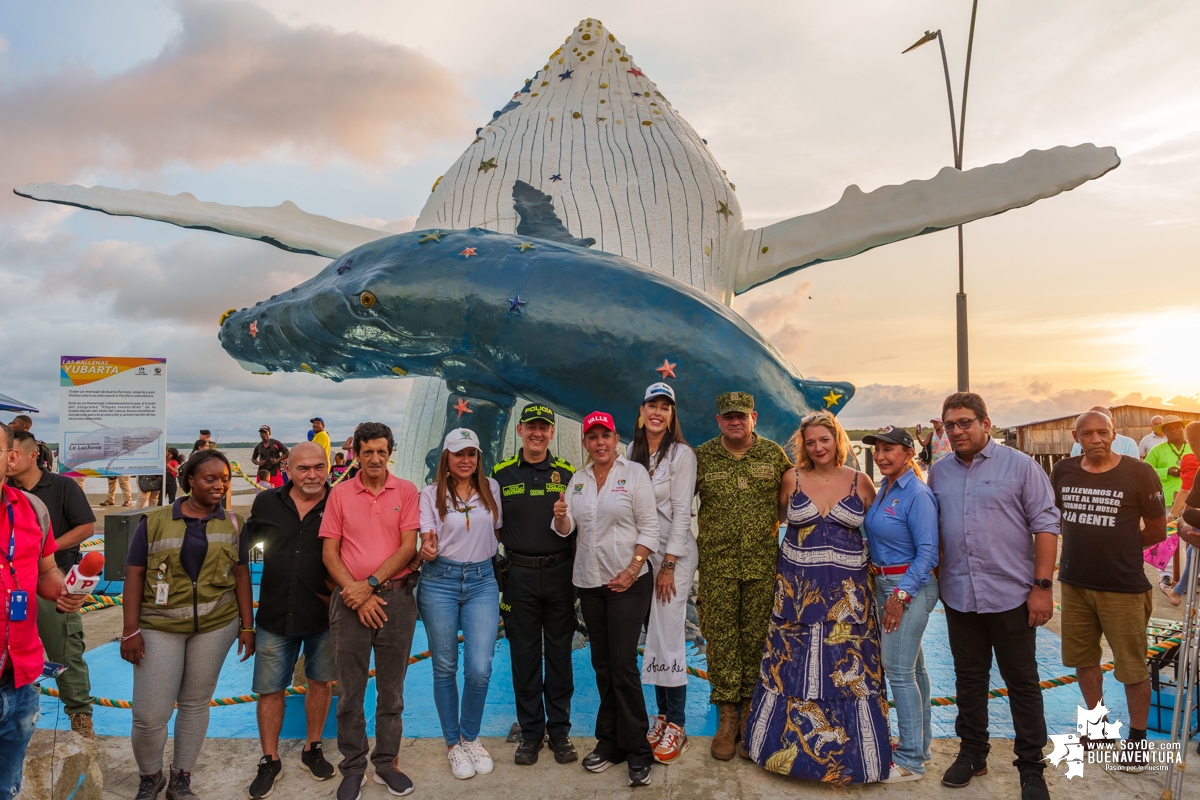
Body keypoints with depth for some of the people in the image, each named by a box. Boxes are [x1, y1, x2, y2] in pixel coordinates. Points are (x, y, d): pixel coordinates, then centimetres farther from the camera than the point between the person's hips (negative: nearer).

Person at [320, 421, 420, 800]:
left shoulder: (406, 492, 0)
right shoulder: (340, 493, 2)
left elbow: (408, 546, -5)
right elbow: (330, 553, 0)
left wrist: (370, 584, -13)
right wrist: (357, 594, -10)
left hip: (397, 597, 0)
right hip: (351, 600, 0)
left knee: (392, 689, 10)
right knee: (350, 690, 8)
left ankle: (387, 762, 25)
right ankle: (353, 768, 22)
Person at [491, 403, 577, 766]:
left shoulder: (567, 473, 4)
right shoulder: (501, 474, 3)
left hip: (560, 573, 0)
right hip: (519, 575, 0)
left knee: (559, 653, 9)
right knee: (524, 654, 8)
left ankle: (559, 729, 22)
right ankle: (530, 732, 22)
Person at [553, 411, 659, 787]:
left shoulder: (634, 473, -5)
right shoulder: (578, 479, 10)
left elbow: (648, 527, -8)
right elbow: (566, 528, 6)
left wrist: (632, 569, -16)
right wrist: (560, 515, -16)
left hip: (627, 582, -5)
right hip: (589, 582, 5)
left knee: (623, 665, -6)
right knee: (602, 664, 12)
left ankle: (636, 751, 7)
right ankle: (609, 743, 24)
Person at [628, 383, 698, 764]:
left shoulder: (682, 454, -9)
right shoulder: (633, 452, 8)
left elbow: (681, 513, -12)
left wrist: (669, 566, -13)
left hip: (675, 554, -5)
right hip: (643, 553, 5)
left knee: (669, 637, -5)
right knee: (652, 636, 9)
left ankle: (676, 726, 7)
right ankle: (661, 714, 21)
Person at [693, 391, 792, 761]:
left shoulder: (774, 454, 2)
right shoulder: (701, 457, 0)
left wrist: (780, 535, 6)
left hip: (762, 563, 1)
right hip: (717, 564, 0)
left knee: (756, 636, 8)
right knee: (721, 637, 3)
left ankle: (751, 706, 25)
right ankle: (727, 718, 15)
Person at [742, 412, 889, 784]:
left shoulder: (860, 482, 0)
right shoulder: (792, 478, 0)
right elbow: (775, 515, 15)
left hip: (846, 591, 0)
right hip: (797, 586, 1)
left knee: (848, 668, 5)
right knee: (791, 667, 8)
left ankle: (854, 752, 22)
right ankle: (786, 743, 26)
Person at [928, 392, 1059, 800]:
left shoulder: (1019, 466, -5)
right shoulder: (939, 472, 6)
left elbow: (1045, 526, -6)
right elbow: (931, 529, 13)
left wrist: (1043, 586, -11)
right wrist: (936, 576, 7)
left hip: (1011, 594, -3)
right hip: (958, 595, 4)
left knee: (1022, 682, 7)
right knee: (969, 678, 15)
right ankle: (972, 753, 30)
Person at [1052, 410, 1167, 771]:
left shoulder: (1138, 473, -11)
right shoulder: (1063, 471, -1)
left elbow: (1157, 530, -4)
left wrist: (1118, 548, 1)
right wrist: (1089, 544, 7)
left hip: (1124, 587, -4)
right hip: (1074, 582, 4)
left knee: (1132, 668, 7)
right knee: (1083, 659, 18)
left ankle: (1137, 738, 26)